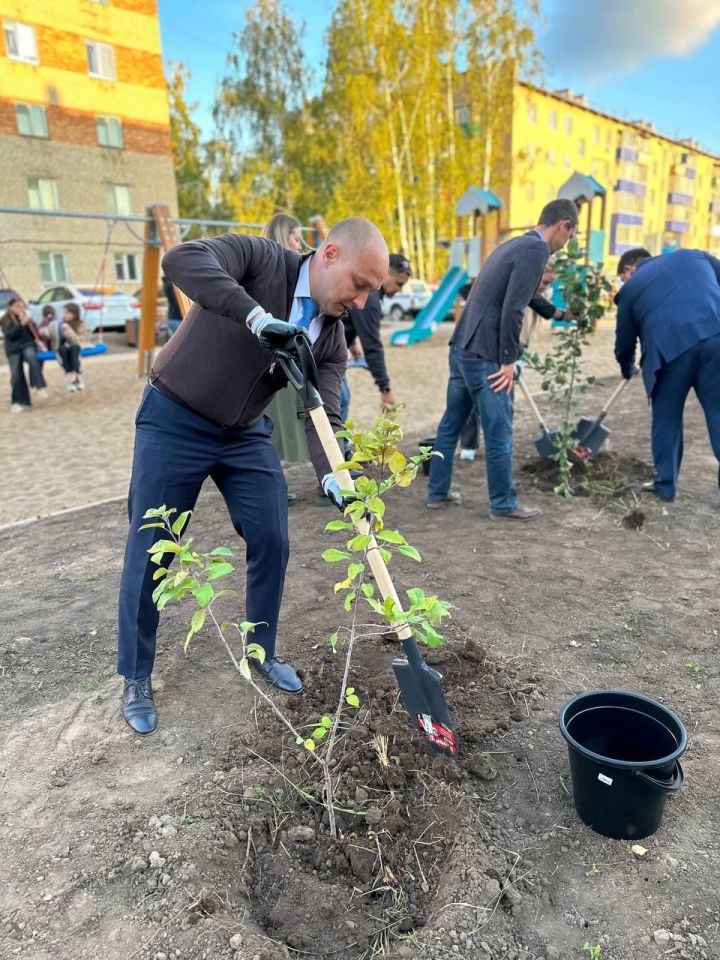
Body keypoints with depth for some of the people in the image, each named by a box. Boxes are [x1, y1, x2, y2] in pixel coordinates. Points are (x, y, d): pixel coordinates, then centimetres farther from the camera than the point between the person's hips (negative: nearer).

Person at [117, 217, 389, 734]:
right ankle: (136, 678, 20)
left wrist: (334, 476, -31)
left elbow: (322, 415, -13)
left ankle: (262, 652, 26)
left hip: (246, 433, 5)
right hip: (174, 422, -5)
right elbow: (182, 259, -33)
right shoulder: (259, 257, -16)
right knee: (150, 552, 1)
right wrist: (255, 315, -43)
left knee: (271, 542, 2)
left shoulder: (332, 338, -4)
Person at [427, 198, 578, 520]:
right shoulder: (537, 249, -10)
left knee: (451, 424, 16)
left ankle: (438, 492, 28)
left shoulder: (515, 244, 17)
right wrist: (509, 361, -12)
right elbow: (512, 309, -18)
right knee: (499, 433, 2)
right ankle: (503, 504, 16)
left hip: (461, 347, 10)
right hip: (485, 355, -10)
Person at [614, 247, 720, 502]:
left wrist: (628, 370, 43)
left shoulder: (630, 287, 20)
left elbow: (624, 342, 24)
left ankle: (665, 484, 23)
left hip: (670, 346, -2)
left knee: (666, 418, 15)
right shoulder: (692, 255, 27)